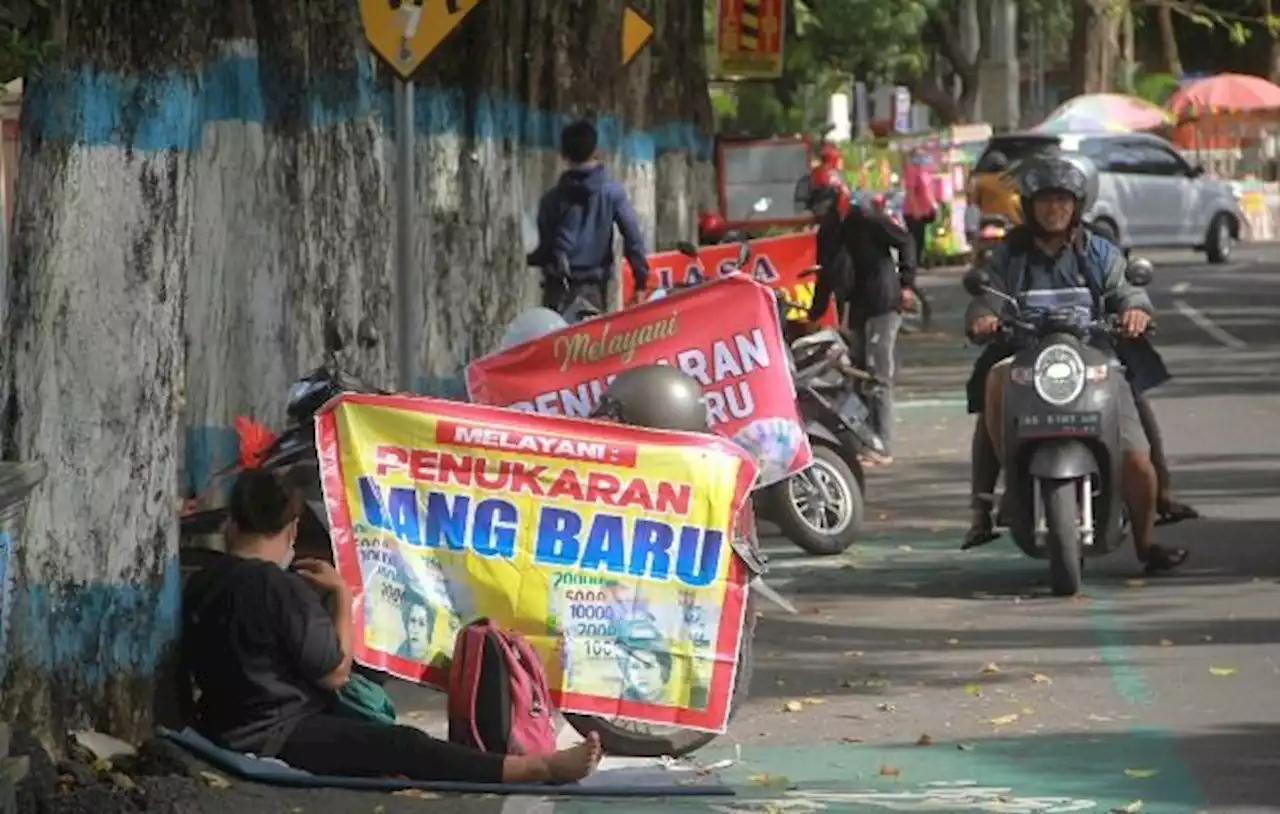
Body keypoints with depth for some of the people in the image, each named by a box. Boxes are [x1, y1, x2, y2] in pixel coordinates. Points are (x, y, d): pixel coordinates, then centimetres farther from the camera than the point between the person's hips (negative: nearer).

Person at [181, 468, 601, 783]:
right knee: (404, 746, -9)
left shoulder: (200, 584, 5)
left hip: (225, 730, 9)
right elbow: (335, 672, -14)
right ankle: (538, 769, -10)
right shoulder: (282, 588, -19)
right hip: (275, 738, -9)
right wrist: (342, 594, -5)